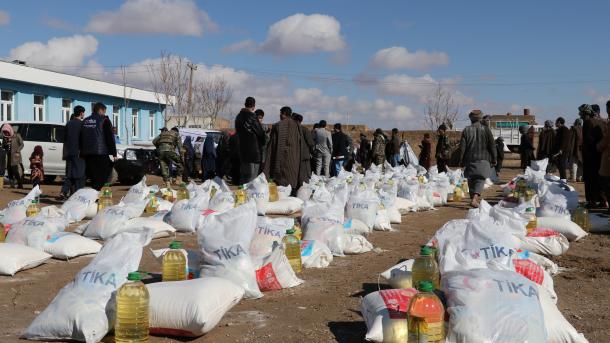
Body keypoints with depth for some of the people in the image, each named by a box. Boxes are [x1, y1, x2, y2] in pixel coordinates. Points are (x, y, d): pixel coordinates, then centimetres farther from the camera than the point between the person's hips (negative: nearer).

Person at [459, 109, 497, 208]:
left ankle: (474, 198, 18)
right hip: (483, 159, -1)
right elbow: (492, 146, 0)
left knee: (471, 180, 13)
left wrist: (461, 160, 7)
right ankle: (475, 198, -23)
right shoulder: (486, 129, 0)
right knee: (480, 180, -3)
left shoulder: (466, 130, 0)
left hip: (470, 160, 1)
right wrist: (493, 160, 8)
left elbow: (462, 147, -1)